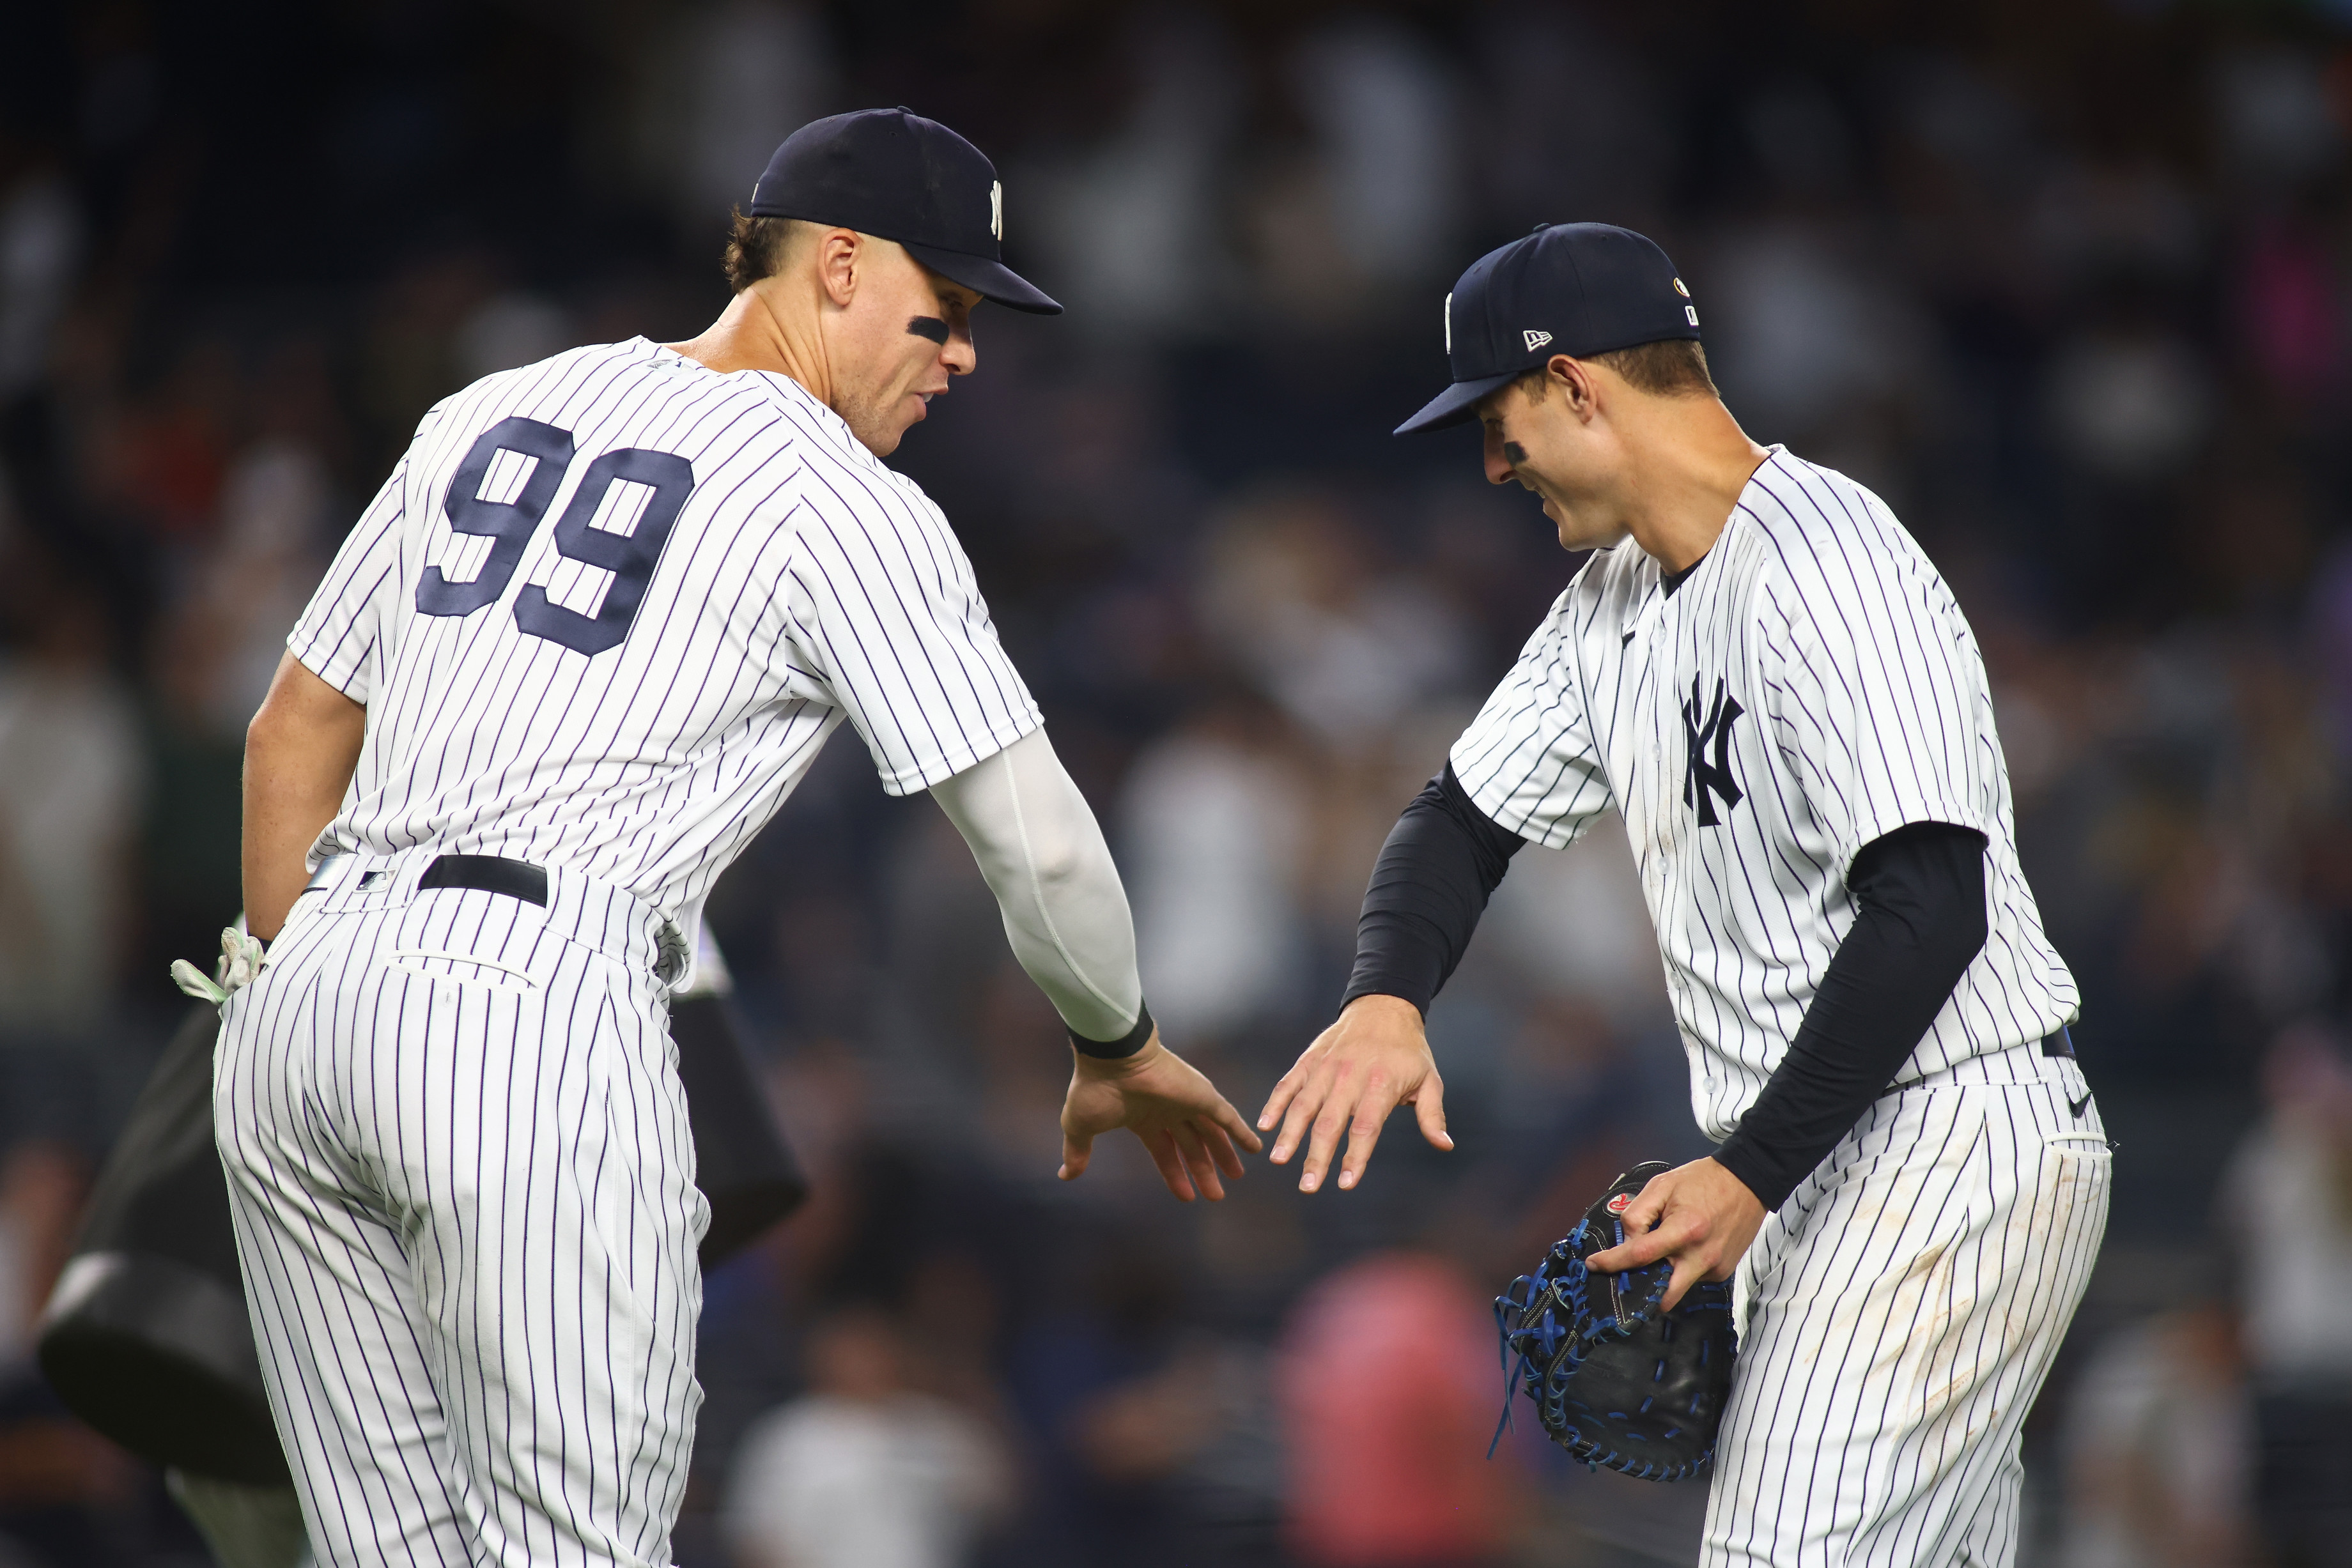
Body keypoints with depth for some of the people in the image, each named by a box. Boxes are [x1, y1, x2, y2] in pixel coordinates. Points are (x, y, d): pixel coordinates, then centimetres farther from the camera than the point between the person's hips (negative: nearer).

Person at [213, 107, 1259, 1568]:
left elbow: (295, 732, 24)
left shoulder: (490, 414, 21)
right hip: (535, 1011, -7)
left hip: (302, 1010, 7)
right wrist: (1120, 1049, 17)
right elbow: (1039, 844, 0)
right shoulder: (849, 509, 1)